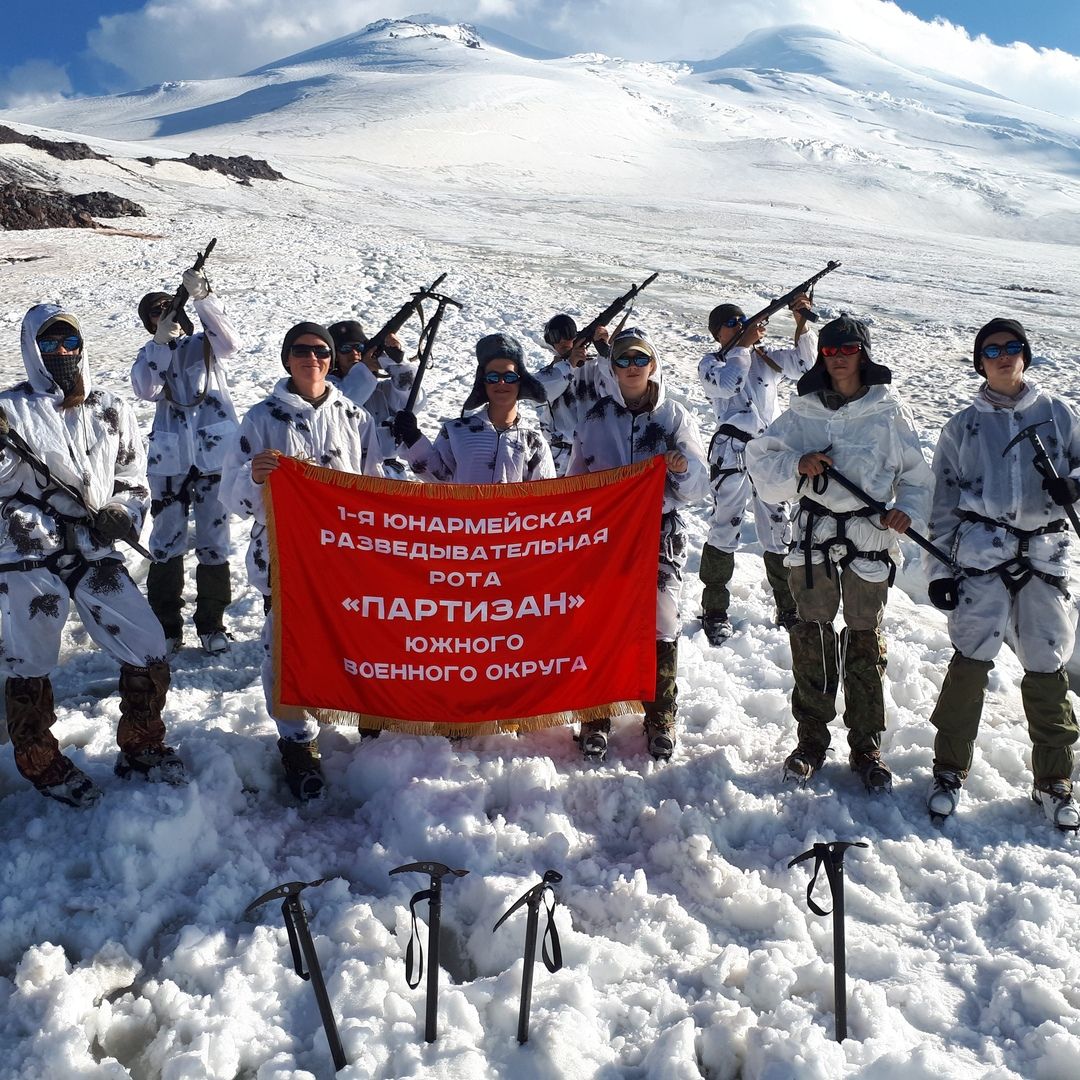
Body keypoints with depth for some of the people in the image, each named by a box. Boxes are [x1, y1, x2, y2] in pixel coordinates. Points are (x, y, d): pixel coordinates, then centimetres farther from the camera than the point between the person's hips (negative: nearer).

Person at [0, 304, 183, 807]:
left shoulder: (111, 411, 8)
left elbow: (134, 478, 15)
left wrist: (122, 512, -5)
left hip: (96, 555, 3)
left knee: (149, 651, 1)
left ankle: (141, 748, 23)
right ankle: (41, 765, 30)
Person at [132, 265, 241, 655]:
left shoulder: (206, 343, 5)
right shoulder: (152, 354, 9)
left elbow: (230, 341, -18)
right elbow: (145, 388, -11)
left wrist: (202, 296, -29)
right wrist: (161, 340, -19)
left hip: (216, 457, -1)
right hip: (169, 461, 2)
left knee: (214, 540, 4)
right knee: (167, 540, 5)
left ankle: (211, 624, 15)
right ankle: (166, 626, 15)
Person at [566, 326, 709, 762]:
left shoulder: (675, 416, 2)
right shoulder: (595, 418, 5)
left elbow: (699, 486, -1)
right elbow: (574, 480, 13)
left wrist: (683, 468, -21)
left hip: (660, 534, -1)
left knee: (661, 627, -4)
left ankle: (661, 718, 14)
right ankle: (595, 714, 16)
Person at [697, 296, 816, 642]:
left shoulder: (768, 356, 15)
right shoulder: (711, 363, 5)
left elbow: (804, 362, 1)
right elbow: (727, 384, -15)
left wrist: (801, 323, -10)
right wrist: (743, 345, -8)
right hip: (732, 454, -3)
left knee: (780, 530, 8)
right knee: (724, 530, -4)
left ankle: (789, 610, 18)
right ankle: (715, 612, 6)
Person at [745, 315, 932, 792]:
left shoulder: (888, 411, 1)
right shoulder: (803, 411, 5)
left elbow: (915, 472, 5)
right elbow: (760, 457, 1)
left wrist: (907, 510, -12)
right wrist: (797, 464, -17)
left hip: (870, 538, -1)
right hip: (814, 536, 1)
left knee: (865, 641, 6)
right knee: (811, 637, 5)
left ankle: (866, 746, 18)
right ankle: (811, 739, 18)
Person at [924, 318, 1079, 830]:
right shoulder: (963, 426, 9)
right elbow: (943, 502, 8)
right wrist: (940, 568, 2)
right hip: (980, 554, -1)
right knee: (971, 660, -5)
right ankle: (950, 769, 11)